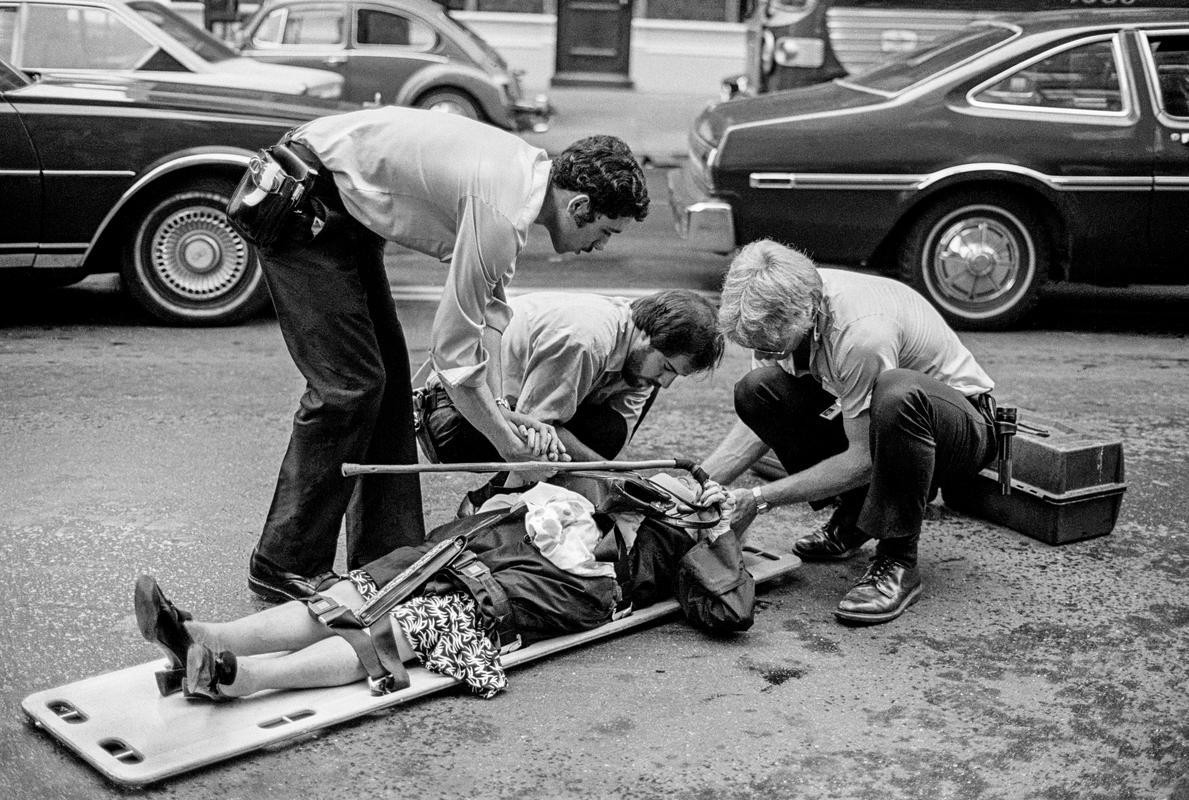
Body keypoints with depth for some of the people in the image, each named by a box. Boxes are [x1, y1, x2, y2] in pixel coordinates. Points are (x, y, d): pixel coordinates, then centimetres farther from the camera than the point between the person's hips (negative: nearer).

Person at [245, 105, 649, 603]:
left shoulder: (530, 170, 2)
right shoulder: (503, 212, -26)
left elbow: (486, 305, 7)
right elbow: (451, 349, -23)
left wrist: (495, 407, -1)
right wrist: (512, 447, -13)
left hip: (342, 213, 10)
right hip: (300, 203, -10)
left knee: (387, 375, 8)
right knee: (350, 384, -11)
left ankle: (385, 554, 14)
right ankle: (285, 567, 0)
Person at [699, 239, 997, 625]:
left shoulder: (862, 333, -36)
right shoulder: (780, 309, -14)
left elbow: (864, 458, -29)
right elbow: (761, 421, -4)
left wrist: (759, 499, -28)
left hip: (964, 425, -7)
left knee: (895, 393, -42)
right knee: (756, 390, -13)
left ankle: (897, 563, -24)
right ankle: (852, 519, 4)